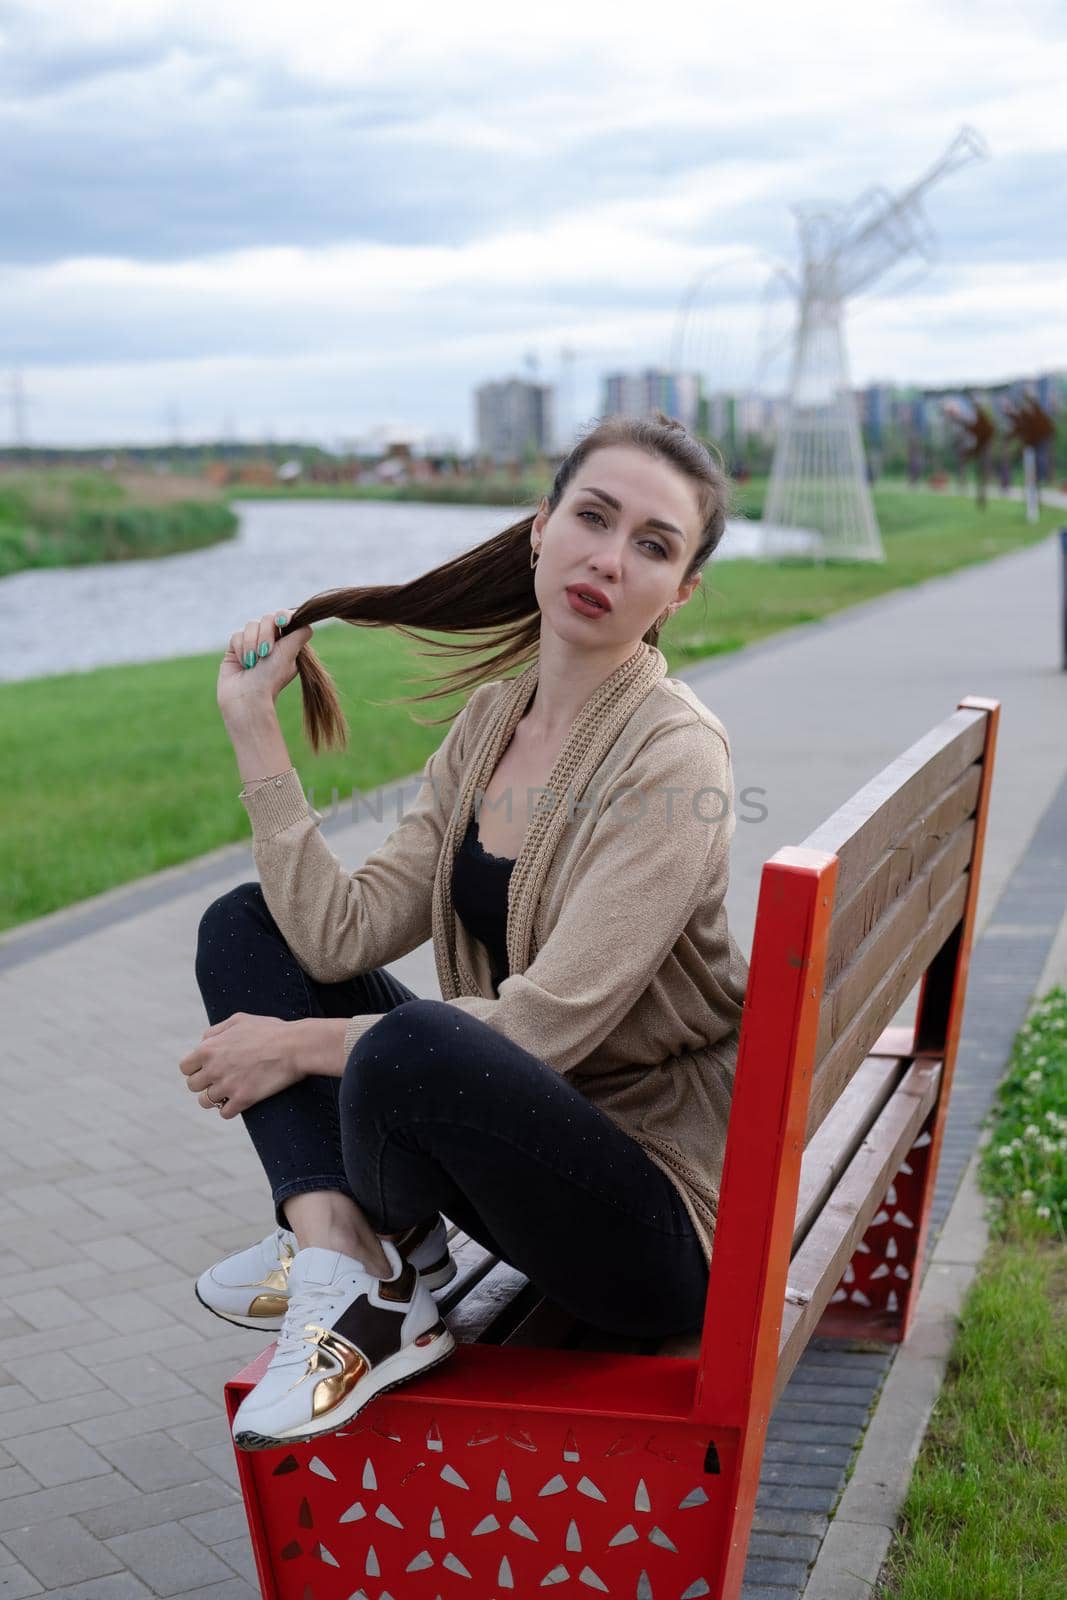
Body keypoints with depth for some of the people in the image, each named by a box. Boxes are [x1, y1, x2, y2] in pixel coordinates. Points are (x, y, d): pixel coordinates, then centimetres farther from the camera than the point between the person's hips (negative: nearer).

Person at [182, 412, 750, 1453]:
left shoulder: (674, 753, -18)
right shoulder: (491, 718, 4)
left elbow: (549, 1022, -24)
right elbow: (342, 934, -5)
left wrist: (299, 1045, -16)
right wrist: (253, 726, -5)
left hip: (656, 1203, -7)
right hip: (521, 1153, 8)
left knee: (412, 1047, -37)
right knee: (246, 927, 4)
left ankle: (387, 1241, 0)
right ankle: (350, 1271, -12)